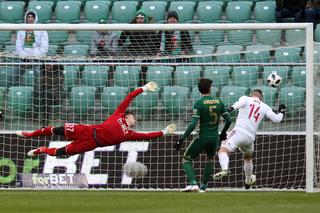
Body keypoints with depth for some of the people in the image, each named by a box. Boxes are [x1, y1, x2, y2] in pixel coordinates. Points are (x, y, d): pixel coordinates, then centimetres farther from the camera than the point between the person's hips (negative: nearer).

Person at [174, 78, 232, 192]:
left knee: (186, 159, 8)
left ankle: (193, 183, -13)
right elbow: (228, 120, 6)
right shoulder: (219, 102, 2)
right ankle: (203, 187, 24)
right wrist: (223, 133, 25)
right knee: (210, 160, 27)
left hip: (202, 138, -4)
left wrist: (182, 139, -16)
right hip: (215, 138, 4)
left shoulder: (199, 103, -12)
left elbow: (193, 124, -19)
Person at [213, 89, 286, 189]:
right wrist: (281, 112, 40)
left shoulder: (246, 99, 10)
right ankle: (248, 181, 48)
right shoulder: (265, 107, 18)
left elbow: (240, 102, -14)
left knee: (223, 150, -19)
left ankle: (225, 169, -50)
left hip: (239, 132, -5)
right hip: (250, 137, 5)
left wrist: (232, 108, -35)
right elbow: (276, 119, 17)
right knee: (248, 157, 32)